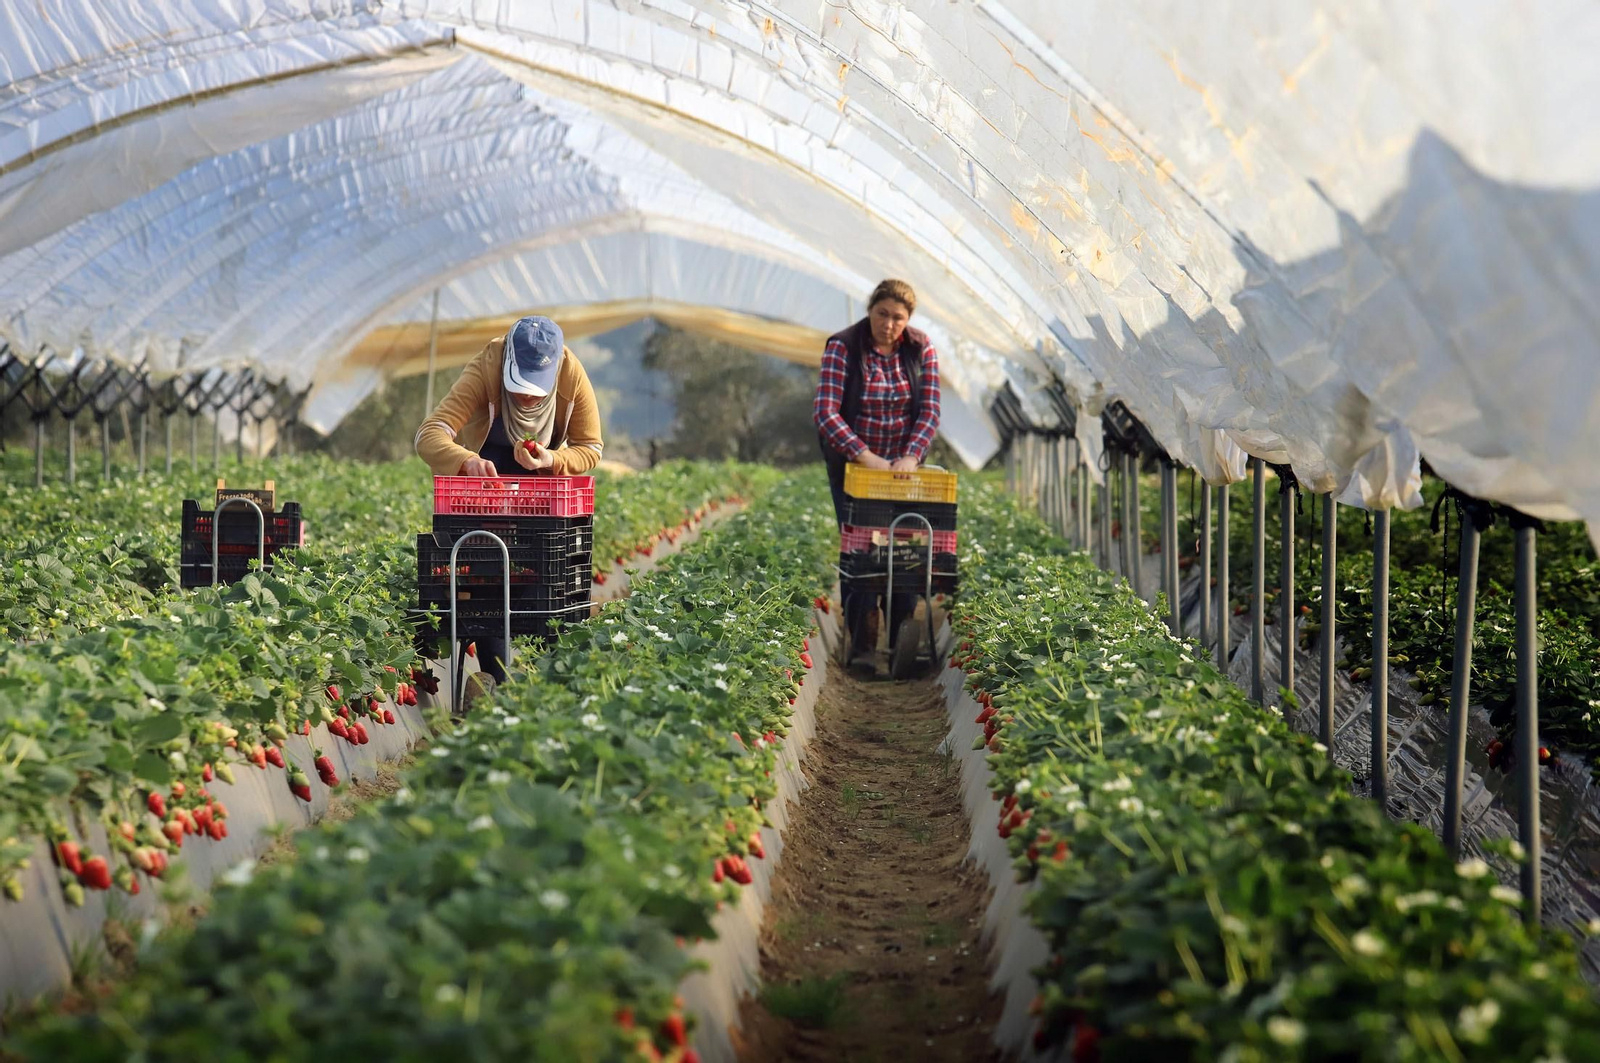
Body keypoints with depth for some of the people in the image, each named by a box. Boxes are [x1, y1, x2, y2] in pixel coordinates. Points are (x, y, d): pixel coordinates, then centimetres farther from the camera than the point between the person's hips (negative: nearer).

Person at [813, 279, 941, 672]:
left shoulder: (921, 349, -7)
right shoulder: (842, 347, -16)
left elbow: (930, 411, -8)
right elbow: (825, 412, -23)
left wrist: (911, 456, -24)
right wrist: (865, 456, -32)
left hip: (902, 463, 3)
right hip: (851, 461, -3)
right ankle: (862, 645, -3)